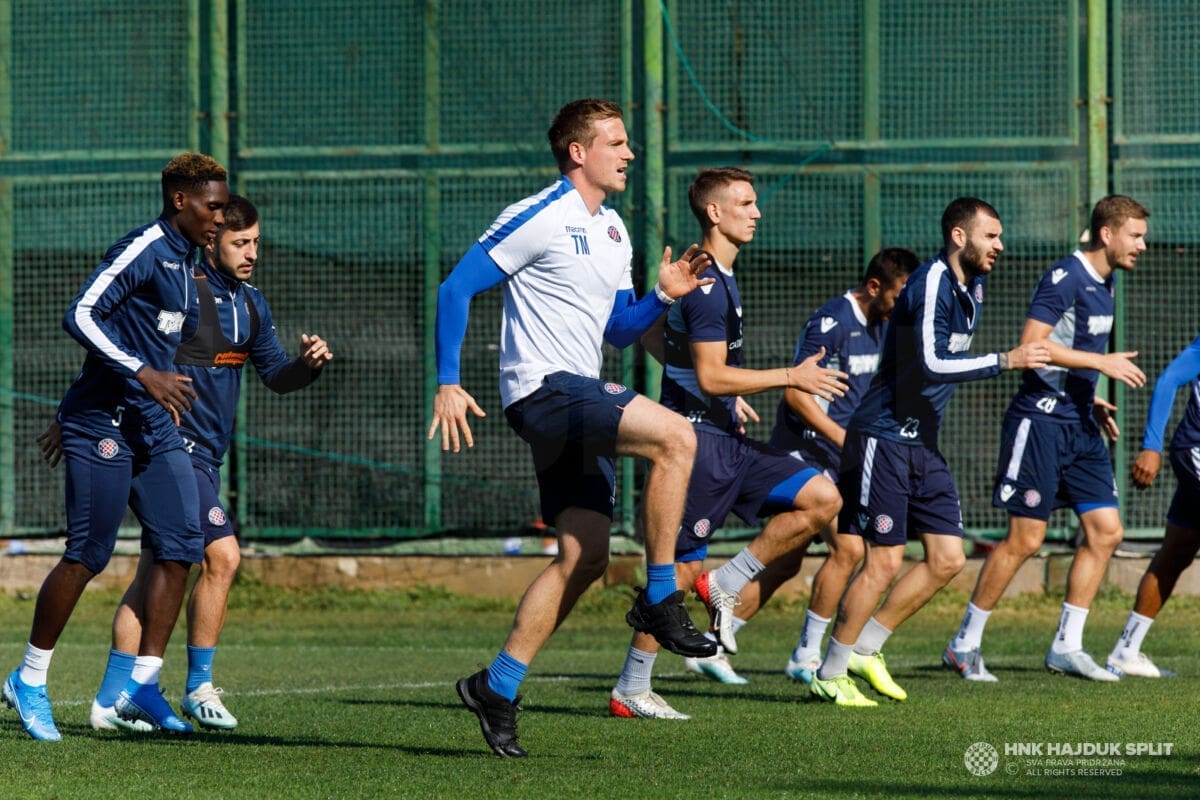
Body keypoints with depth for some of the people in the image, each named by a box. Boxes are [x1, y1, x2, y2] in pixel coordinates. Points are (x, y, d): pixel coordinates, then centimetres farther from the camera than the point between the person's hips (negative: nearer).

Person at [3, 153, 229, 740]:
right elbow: (80, 315, -21)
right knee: (87, 555, -7)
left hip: (154, 428, 9)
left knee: (180, 546, -2)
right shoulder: (143, 250, -12)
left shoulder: (184, 262, 16)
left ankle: (142, 684, 1)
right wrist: (146, 375, -25)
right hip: (103, 423, -9)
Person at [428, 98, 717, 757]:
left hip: (580, 401, 9)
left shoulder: (613, 233, 18)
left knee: (584, 557, 3)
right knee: (674, 437, -26)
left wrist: (663, 296, 4)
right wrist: (448, 383, -16)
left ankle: (497, 686, 9)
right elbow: (457, 288, -10)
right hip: (543, 389, -9)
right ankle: (660, 600, -18)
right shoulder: (538, 218, -9)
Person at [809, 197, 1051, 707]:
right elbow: (933, 364, -27)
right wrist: (1007, 361, -25)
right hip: (883, 437, -9)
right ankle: (829, 675, 4)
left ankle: (864, 649, 16)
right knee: (883, 563, -8)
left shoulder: (970, 288, 12)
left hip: (923, 444, 9)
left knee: (947, 560, 4)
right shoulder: (930, 285, -17)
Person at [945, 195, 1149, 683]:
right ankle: (965, 645, 4)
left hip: (1080, 425, 9)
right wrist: (1101, 362, -21)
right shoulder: (1066, 277, -14)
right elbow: (1031, 344, -22)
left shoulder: (1104, 283, 14)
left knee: (1106, 531, 3)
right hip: (1041, 421, -9)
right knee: (1025, 538, -7)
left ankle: (1066, 647, 9)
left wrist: (1092, 401, 14)